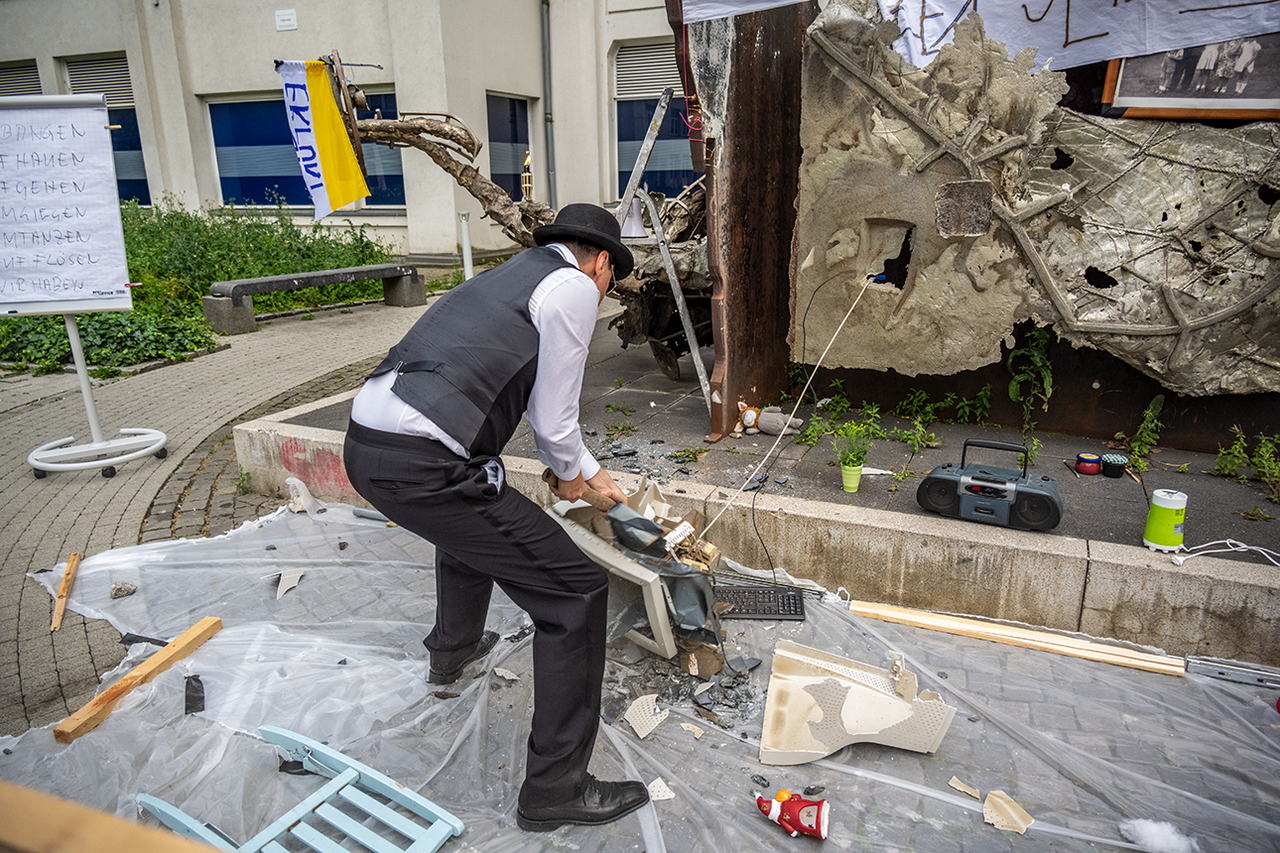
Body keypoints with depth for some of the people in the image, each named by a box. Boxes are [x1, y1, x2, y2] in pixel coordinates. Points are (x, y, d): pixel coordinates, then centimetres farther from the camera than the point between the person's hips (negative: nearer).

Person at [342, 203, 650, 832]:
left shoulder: (514, 275, 27)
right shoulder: (575, 288, 0)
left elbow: (537, 399, 36)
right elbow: (553, 420, -1)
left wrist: (592, 472, 45)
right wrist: (571, 473, 21)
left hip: (365, 446, 10)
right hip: (422, 466, -10)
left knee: (471, 520, 40)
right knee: (576, 592, -1)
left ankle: (453, 650, 61)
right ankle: (555, 789, 10)